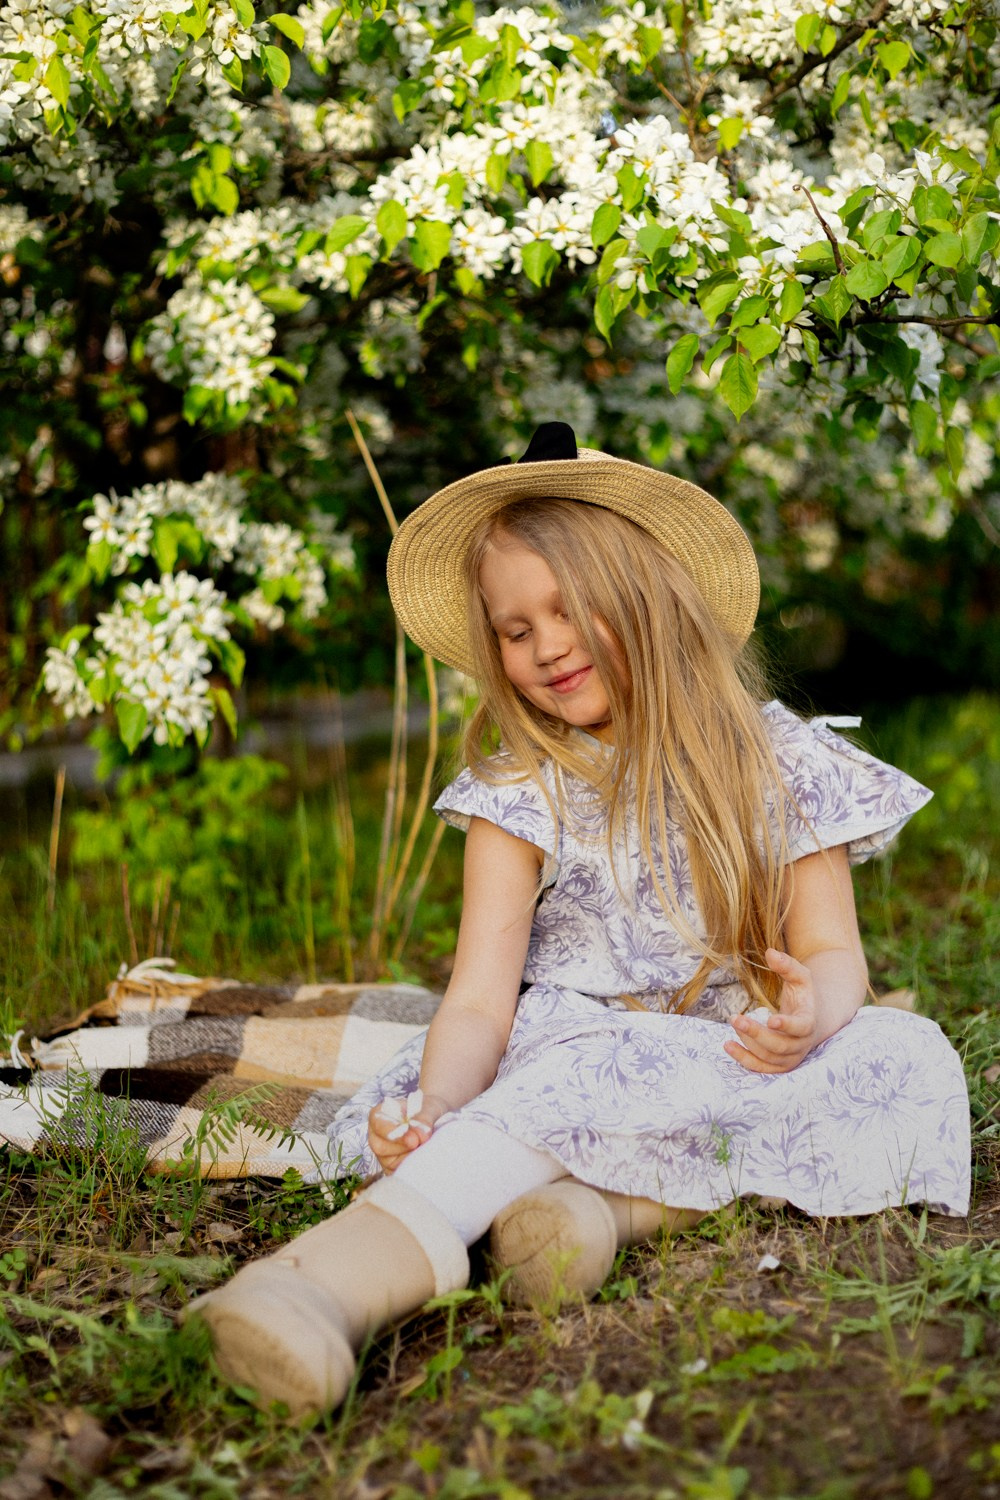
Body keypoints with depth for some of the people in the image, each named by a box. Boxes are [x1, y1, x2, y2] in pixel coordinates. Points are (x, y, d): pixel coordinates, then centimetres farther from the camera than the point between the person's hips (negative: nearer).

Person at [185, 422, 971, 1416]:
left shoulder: (776, 762, 4)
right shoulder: (522, 793, 1)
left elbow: (833, 952, 4)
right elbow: (481, 999, -9)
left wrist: (814, 1008, -23)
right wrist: (435, 1105, -31)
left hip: (740, 1063, 2)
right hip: (571, 1054, -1)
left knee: (907, 1056, -28)